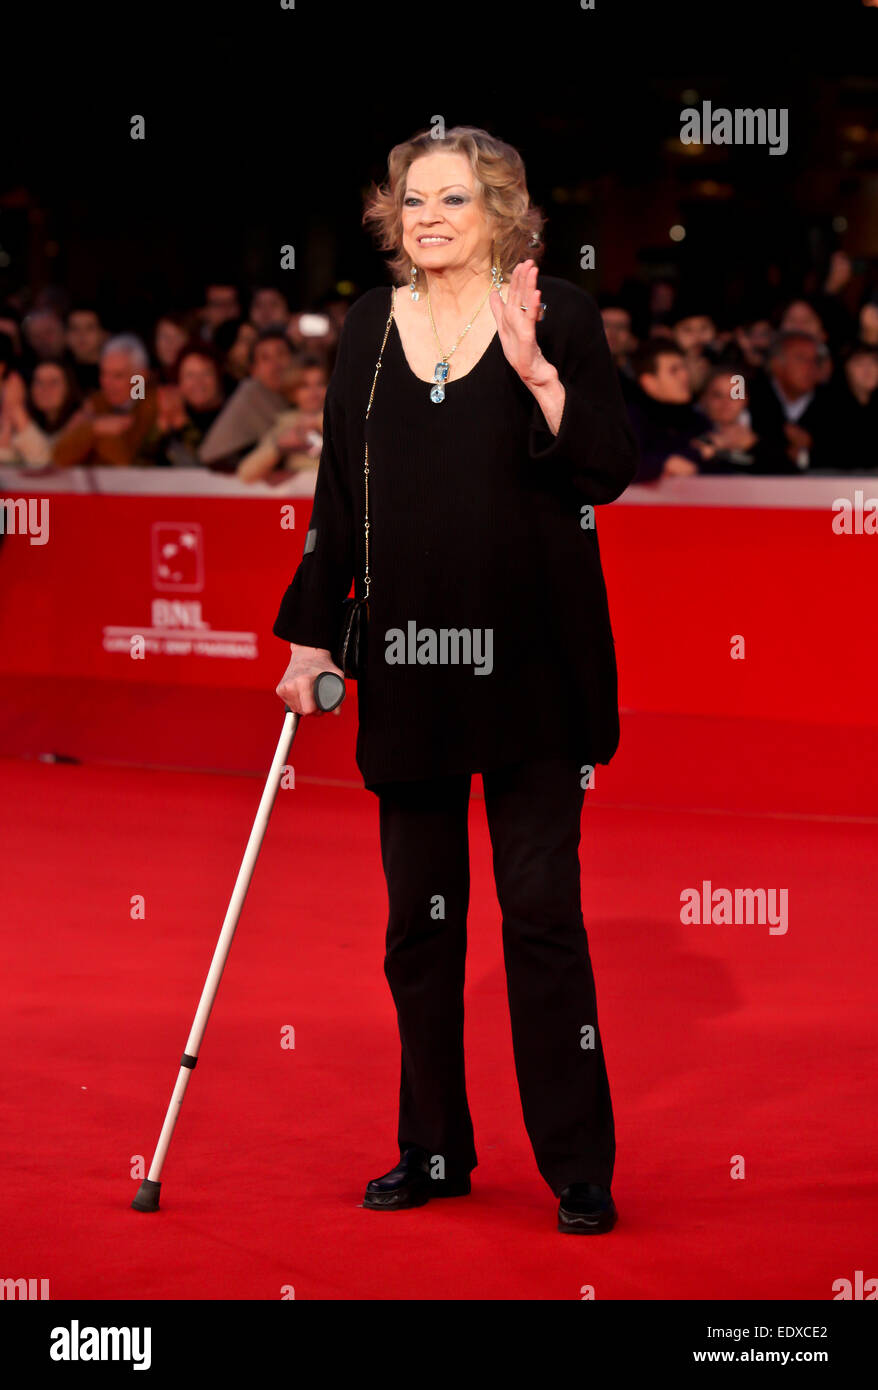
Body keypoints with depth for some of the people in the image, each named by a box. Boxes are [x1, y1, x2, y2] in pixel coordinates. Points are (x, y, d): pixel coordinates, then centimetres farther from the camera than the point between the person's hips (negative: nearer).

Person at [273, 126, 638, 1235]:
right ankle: (434, 1149, 20)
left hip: (529, 661, -4)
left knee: (542, 907, -3)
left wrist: (536, 369, -20)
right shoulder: (370, 327, 9)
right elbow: (339, 494, 13)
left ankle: (578, 1166, 3)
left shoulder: (558, 315, -1)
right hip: (407, 662, 4)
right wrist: (312, 638, 11)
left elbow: (610, 472, -7)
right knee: (419, 913, 9)